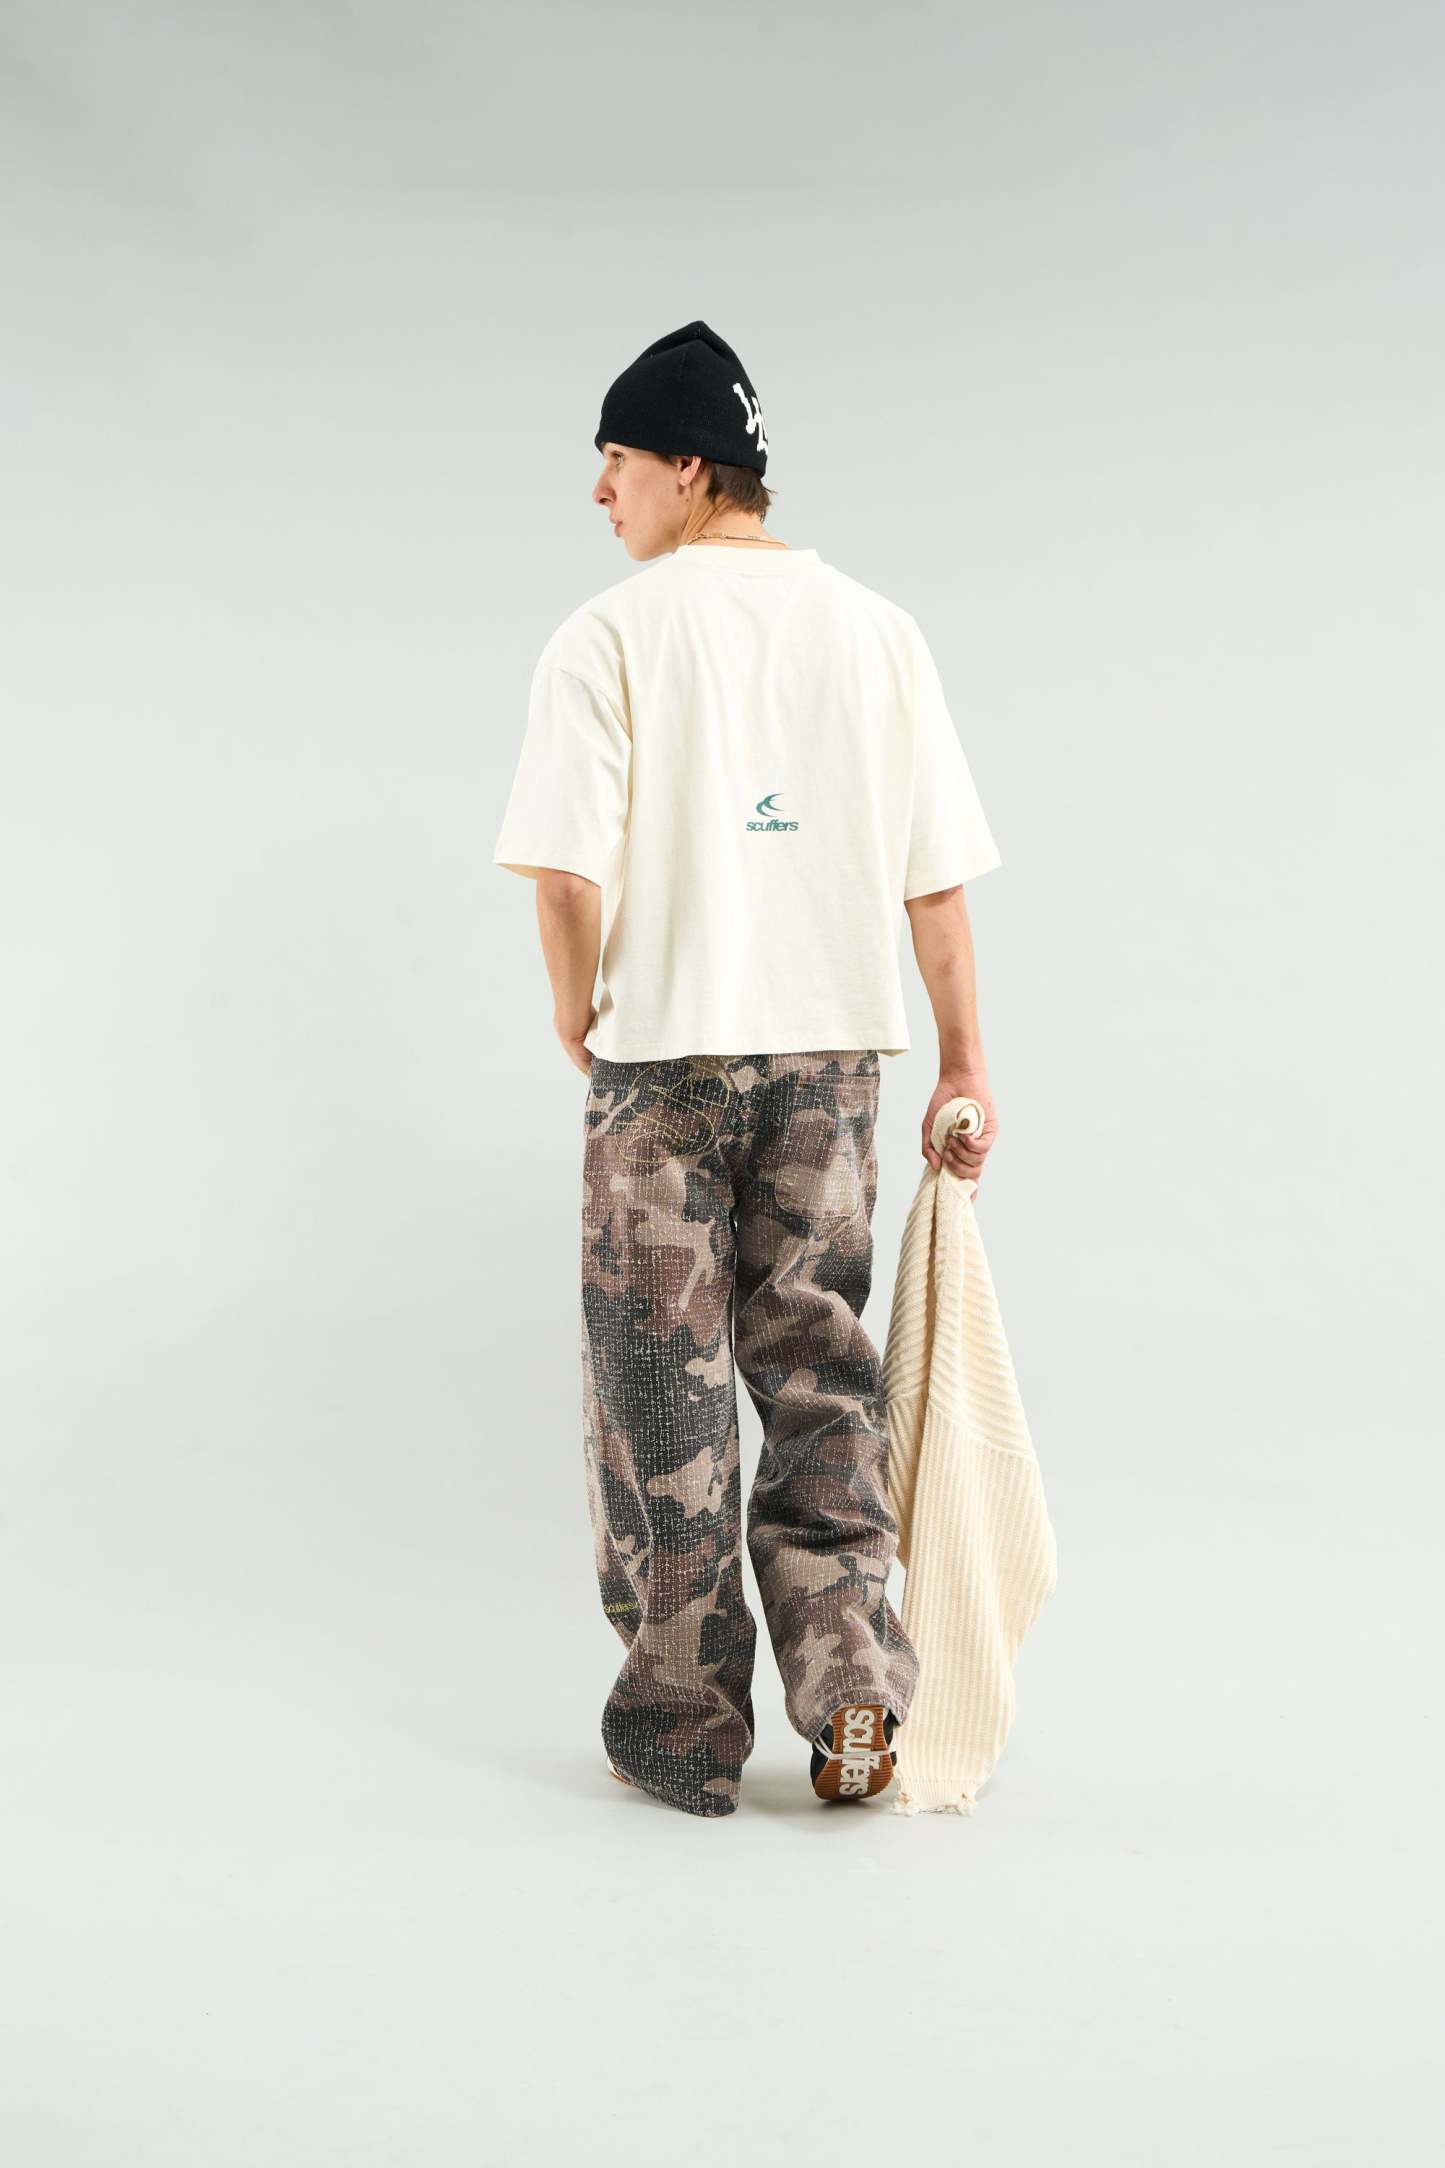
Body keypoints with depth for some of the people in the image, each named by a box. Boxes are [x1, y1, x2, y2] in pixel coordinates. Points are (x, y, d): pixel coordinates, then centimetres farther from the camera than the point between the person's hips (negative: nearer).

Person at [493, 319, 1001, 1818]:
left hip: (663, 1053, -3)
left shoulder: (610, 634, -6)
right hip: (835, 1046, 4)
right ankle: (850, 1689, 8)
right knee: (818, 1368, 15)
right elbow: (936, 875, 3)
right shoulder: (878, 630, 5)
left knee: (662, 1386, 7)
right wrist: (964, 1059, 9)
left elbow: (567, 868, -15)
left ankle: (685, 1727, 15)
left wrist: (576, 1011, 3)